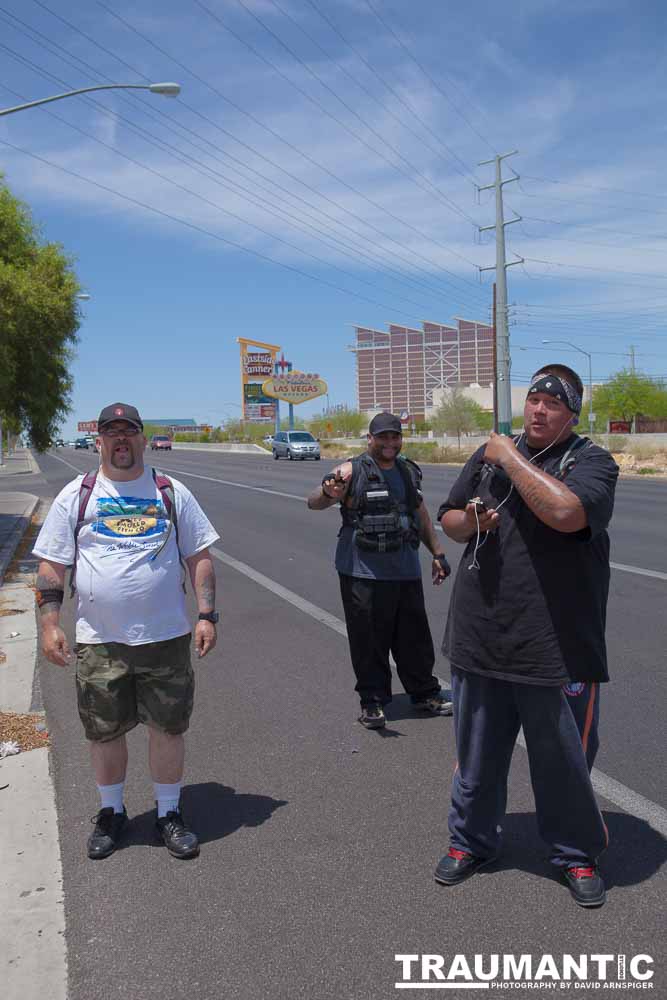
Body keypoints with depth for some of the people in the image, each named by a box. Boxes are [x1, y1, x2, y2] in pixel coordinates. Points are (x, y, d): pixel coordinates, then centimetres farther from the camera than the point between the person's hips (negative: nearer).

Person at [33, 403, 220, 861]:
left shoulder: (172, 492, 4)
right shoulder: (75, 496, 3)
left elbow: (199, 558, 5)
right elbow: (51, 566, 4)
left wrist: (207, 616, -3)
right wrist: (50, 623, -4)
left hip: (166, 636, 0)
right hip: (98, 642, 0)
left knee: (168, 728, 8)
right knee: (104, 732, 12)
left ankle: (169, 814, 28)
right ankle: (112, 813, 35)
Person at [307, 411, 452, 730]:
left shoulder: (409, 471, 12)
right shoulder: (352, 471, -8)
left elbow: (421, 515, 22)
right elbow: (313, 503, -19)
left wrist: (438, 553, 18)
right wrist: (327, 493, -41)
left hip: (406, 571, 6)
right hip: (363, 573, -5)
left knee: (414, 635, 14)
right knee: (369, 639, 0)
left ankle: (424, 692, 30)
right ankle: (372, 701, 15)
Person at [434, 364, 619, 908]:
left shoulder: (592, 462, -6)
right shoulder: (491, 453, 9)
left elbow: (566, 511, -28)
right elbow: (448, 518, 16)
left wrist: (510, 459, -17)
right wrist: (470, 521, -7)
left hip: (556, 650, -4)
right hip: (480, 639, 4)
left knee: (565, 761, 12)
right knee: (477, 755, 18)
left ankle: (576, 854, 35)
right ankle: (471, 841, 39)